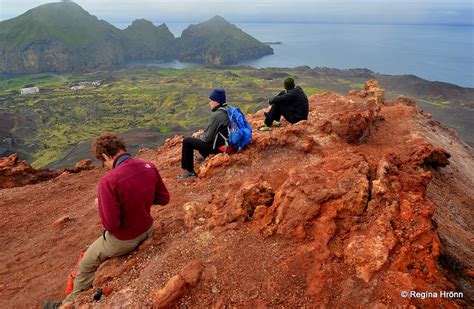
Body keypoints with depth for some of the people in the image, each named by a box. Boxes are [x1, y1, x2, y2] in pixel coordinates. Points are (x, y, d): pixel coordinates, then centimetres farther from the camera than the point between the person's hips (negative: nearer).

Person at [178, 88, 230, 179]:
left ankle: (189, 171, 11)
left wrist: (199, 135, 2)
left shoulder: (216, 115, -23)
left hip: (218, 146, -9)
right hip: (225, 142, 9)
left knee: (187, 141, 1)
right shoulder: (226, 110, 4)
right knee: (198, 138, 28)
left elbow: (208, 137, -19)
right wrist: (202, 132, 9)